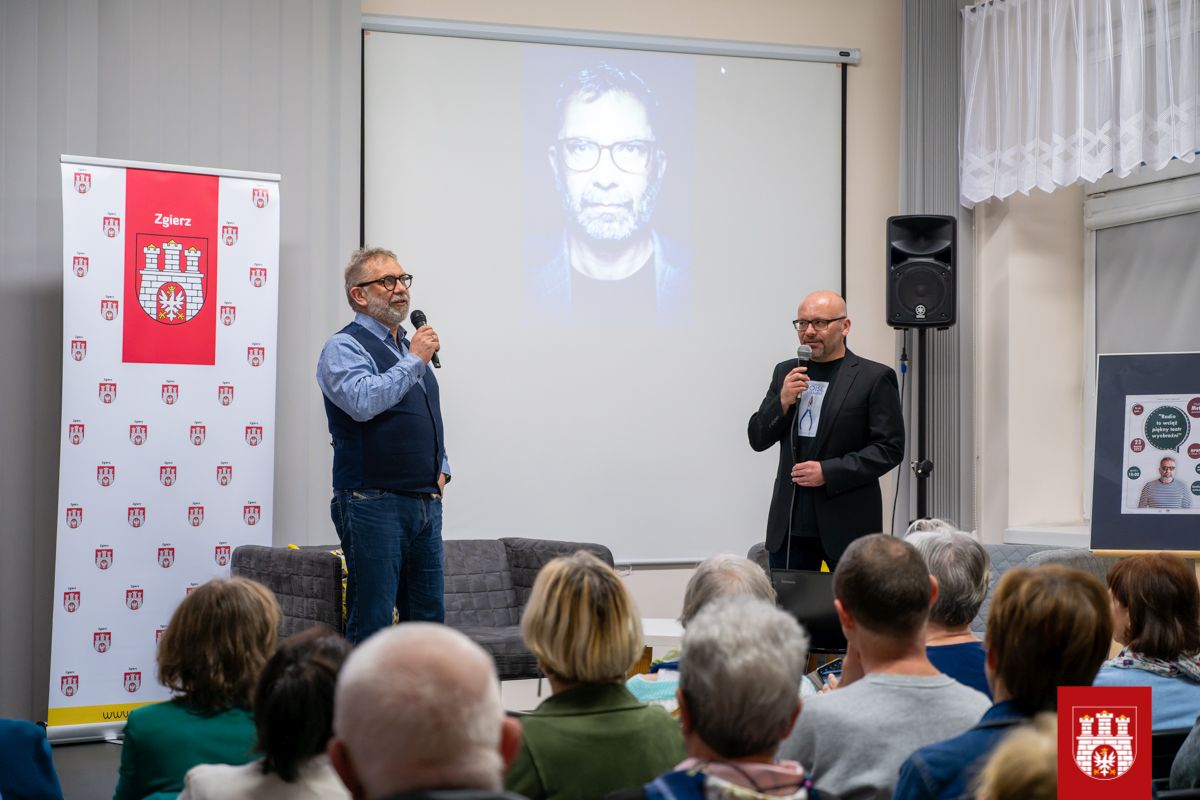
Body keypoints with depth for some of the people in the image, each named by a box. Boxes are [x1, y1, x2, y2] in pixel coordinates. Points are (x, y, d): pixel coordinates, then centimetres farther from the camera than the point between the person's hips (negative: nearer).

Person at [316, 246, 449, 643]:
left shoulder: (410, 347, 21)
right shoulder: (344, 347, -5)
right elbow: (363, 401, -25)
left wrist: (440, 469, 16)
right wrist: (413, 361, -16)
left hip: (426, 503, 8)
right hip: (374, 505, -8)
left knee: (428, 618, 9)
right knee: (371, 626, -7)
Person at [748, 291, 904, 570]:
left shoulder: (875, 377, -3)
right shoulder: (785, 372, 12)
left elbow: (890, 448, -8)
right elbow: (758, 439, 10)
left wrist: (828, 472, -16)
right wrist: (782, 401, -8)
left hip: (847, 523, -4)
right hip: (789, 525, 4)